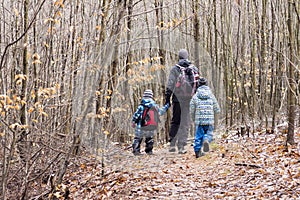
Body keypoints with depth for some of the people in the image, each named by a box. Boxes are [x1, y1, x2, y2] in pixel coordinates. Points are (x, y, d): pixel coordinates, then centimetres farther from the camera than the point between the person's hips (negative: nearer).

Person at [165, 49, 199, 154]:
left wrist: (167, 98, -1)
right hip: (189, 99, 1)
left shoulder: (174, 69, 0)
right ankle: (181, 146, -1)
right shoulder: (194, 69, 6)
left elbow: (170, 85, -4)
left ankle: (172, 144, 8)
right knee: (185, 123, 3)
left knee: (175, 122, 12)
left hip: (177, 99, -1)